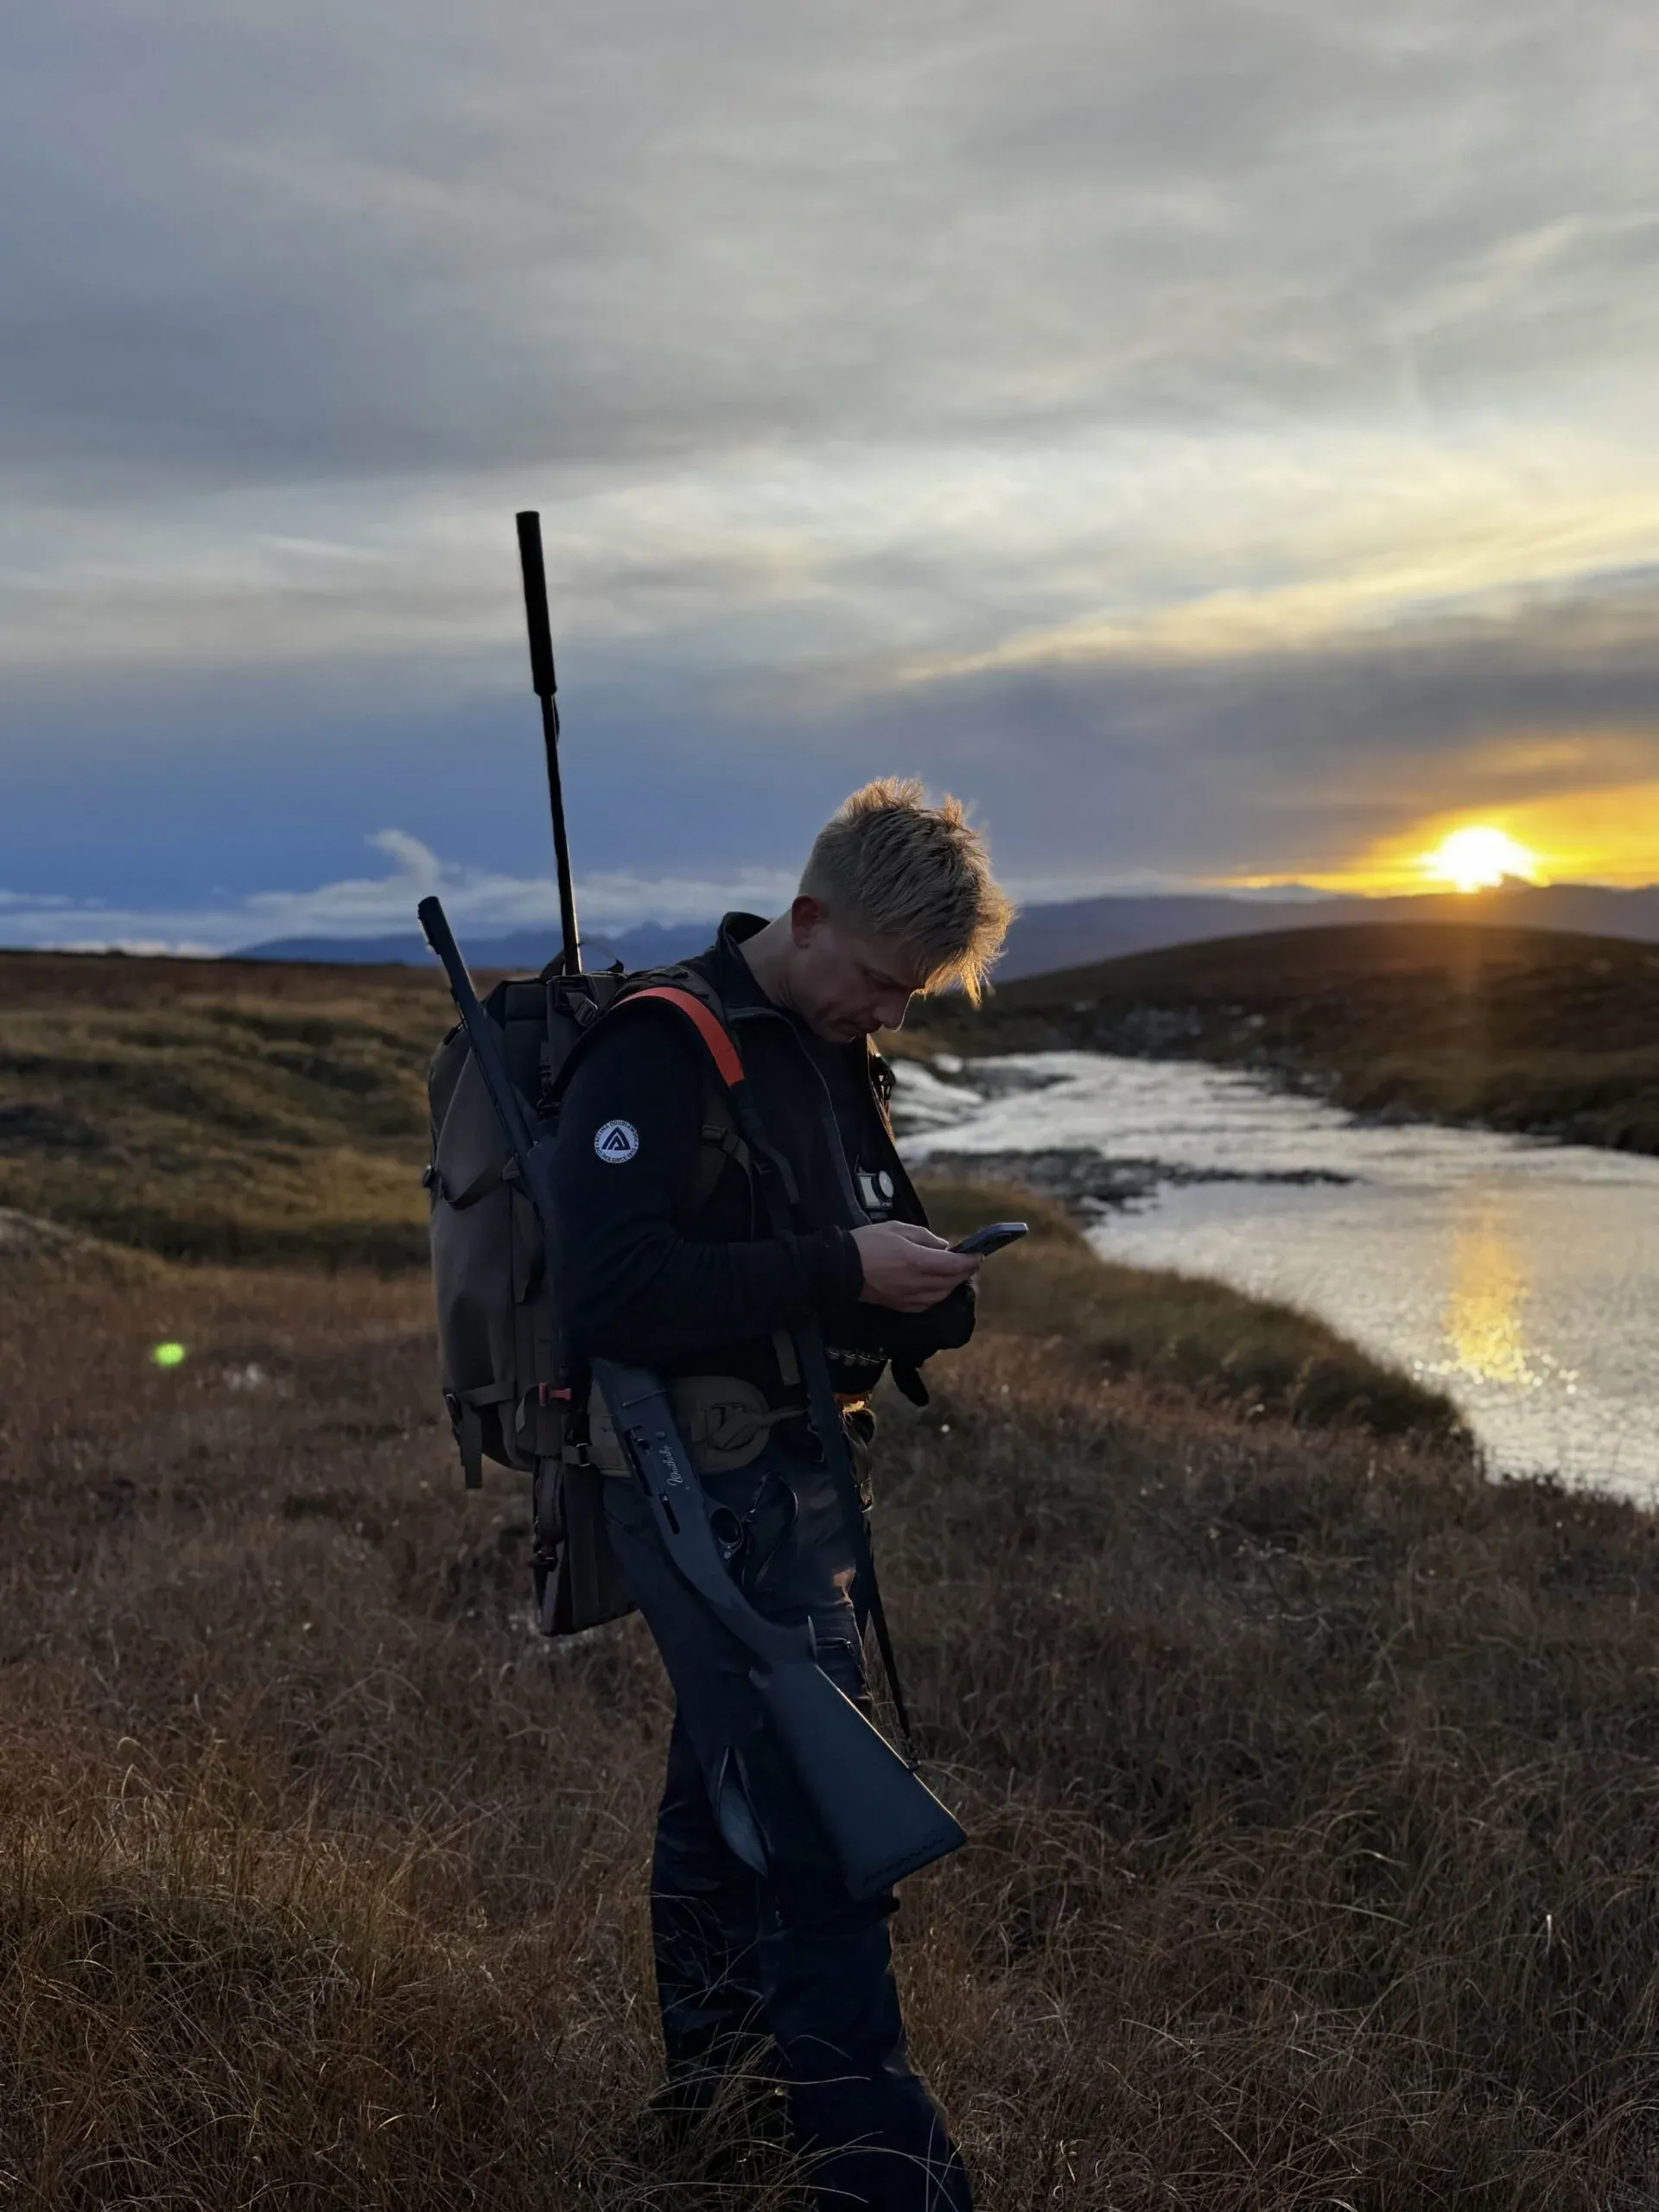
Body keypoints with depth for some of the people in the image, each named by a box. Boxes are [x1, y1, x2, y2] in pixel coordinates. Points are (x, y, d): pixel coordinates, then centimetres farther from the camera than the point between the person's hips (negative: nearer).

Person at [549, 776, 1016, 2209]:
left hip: (802, 1482, 9)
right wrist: (843, 1272, -24)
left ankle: (715, 2090, 38)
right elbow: (613, 1292, -27)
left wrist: (925, 1284, 2)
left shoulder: (835, 1056, 12)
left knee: (725, 1800, 22)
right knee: (821, 1831, -10)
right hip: (710, 1492, -9)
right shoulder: (659, 1056, -17)